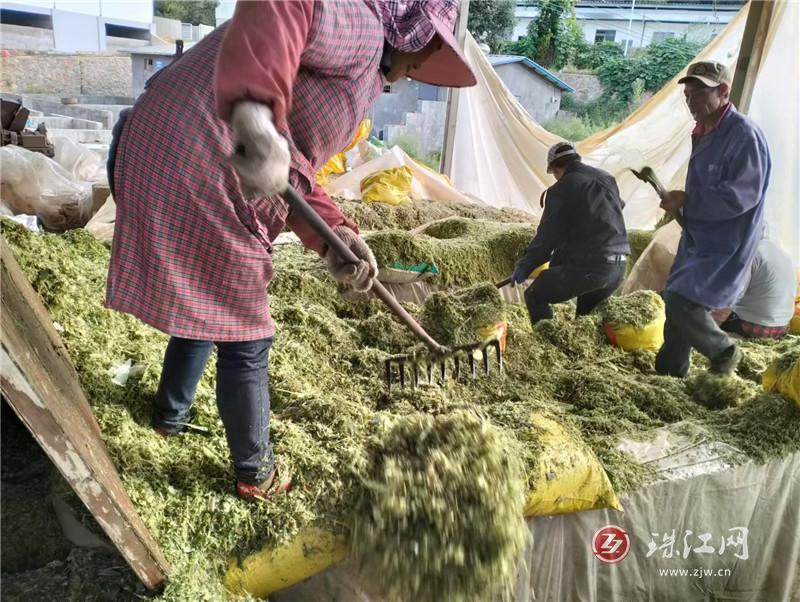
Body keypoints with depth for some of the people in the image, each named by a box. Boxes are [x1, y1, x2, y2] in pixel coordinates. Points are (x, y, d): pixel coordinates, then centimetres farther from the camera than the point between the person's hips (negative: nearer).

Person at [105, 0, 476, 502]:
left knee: (207, 309, 30)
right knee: (244, 339, 5)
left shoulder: (358, 70, 23)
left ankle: (171, 415, 51)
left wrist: (334, 234, 1)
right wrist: (256, 110, -43)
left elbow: (291, 169, 16)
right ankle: (255, 475, 26)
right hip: (197, 175, -11)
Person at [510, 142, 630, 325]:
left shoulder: (561, 190, -5)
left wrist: (524, 266, 6)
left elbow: (547, 236, -5)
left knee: (535, 297, 11)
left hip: (586, 267, -7)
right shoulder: (608, 179, 14)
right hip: (618, 268, 7)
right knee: (588, 312, 30)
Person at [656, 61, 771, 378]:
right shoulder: (702, 133, 11)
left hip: (726, 247, -9)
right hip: (698, 240, 9)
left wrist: (687, 201, -20)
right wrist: (682, 204, 7)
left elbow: (741, 195, -25)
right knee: (677, 303, 12)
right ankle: (669, 373, 26)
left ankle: (724, 352, 9)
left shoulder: (744, 135, -18)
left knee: (681, 300, -18)